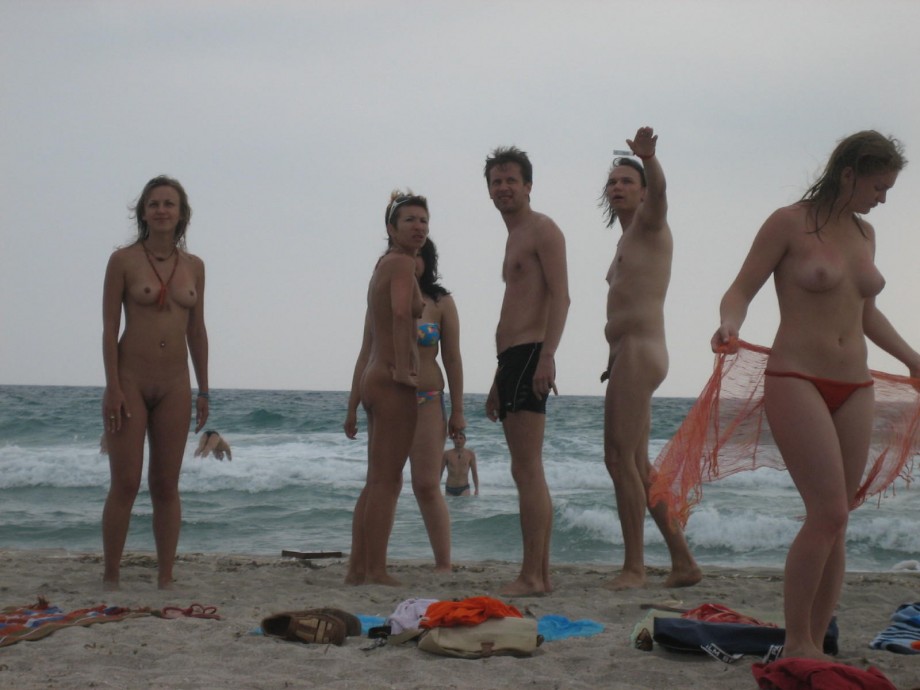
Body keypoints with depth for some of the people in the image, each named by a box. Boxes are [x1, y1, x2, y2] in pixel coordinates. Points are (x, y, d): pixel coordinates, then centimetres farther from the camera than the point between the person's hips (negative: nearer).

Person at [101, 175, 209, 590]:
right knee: (125, 484, -4)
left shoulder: (194, 266, 8)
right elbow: (109, 328, -4)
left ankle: (165, 580, 13)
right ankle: (110, 578, 7)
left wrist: (203, 391, 11)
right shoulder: (123, 261, -3)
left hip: (174, 387, 3)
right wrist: (113, 388, -11)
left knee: (166, 486, 7)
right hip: (130, 382, -3)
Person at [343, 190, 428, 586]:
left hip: (374, 378, 10)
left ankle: (357, 569, 16)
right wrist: (404, 368, -24)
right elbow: (401, 313, -29)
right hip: (393, 382, -10)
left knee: (377, 482, 13)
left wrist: (354, 404, 23)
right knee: (386, 481, -6)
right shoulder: (401, 263, -6)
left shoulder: (383, 266, 22)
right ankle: (376, 571, -4)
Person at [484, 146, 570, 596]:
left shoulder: (542, 230, -3)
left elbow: (560, 296, -15)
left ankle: (531, 576, -14)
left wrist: (547, 356, -27)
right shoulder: (513, 238, 25)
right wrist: (498, 382, 25)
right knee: (527, 472, 10)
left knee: (527, 470, -13)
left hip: (530, 356, -10)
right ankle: (541, 574, 14)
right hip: (511, 359, 10)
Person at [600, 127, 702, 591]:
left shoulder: (650, 223, -1)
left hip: (640, 352, -10)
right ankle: (683, 562, 19)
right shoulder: (626, 241, 24)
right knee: (633, 463, 13)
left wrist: (649, 159, -44)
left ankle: (634, 567, -9)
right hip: (627, 355, 10)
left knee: (623, 458, -13)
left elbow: (658, 192, -24)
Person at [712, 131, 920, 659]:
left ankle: (815, 645, 11)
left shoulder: (864, 234, 16)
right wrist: (730, 325, -26)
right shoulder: (789, 223, -3)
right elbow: (742, 289, -5)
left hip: (854, 388, 7)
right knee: (829, 513, -14)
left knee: (835, 521, 4)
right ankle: (796, 644, -2)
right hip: (797, 381, -7)